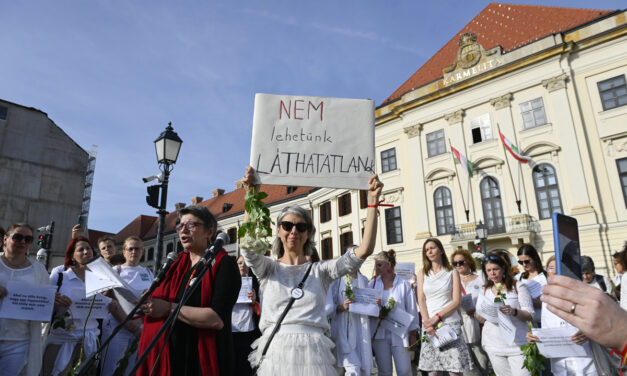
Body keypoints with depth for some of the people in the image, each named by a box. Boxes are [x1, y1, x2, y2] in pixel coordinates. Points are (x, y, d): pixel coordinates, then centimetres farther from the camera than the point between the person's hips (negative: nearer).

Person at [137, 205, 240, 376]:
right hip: (168, 357, 6)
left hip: (205, 360, -6)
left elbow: (217, 319, -22)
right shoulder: (175, 265, 12)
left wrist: (169, 308, -19)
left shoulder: (224, 264, -10)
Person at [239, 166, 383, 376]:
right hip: (275, 353, 0)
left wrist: (372, 202, -10)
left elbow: (364, 250, -4)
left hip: (313, 353, 1)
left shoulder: (320, 270, 6)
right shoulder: (268, 269, 6)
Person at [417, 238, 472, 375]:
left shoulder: (452, 273, 5)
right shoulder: (422, 273, 11)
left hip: (450, 323, -2)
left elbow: (457, 301, -3)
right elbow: (421, 300, 4)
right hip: (429, 324, 2)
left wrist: (437, 317, -12)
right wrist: (427, 322, -10)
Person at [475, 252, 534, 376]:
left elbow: (529, 315, -5)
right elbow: (480, 319, 13)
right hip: (493, 345, 3)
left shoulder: (518, 287, 0)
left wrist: (513, 312, -25)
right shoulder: (485, 290, 11)